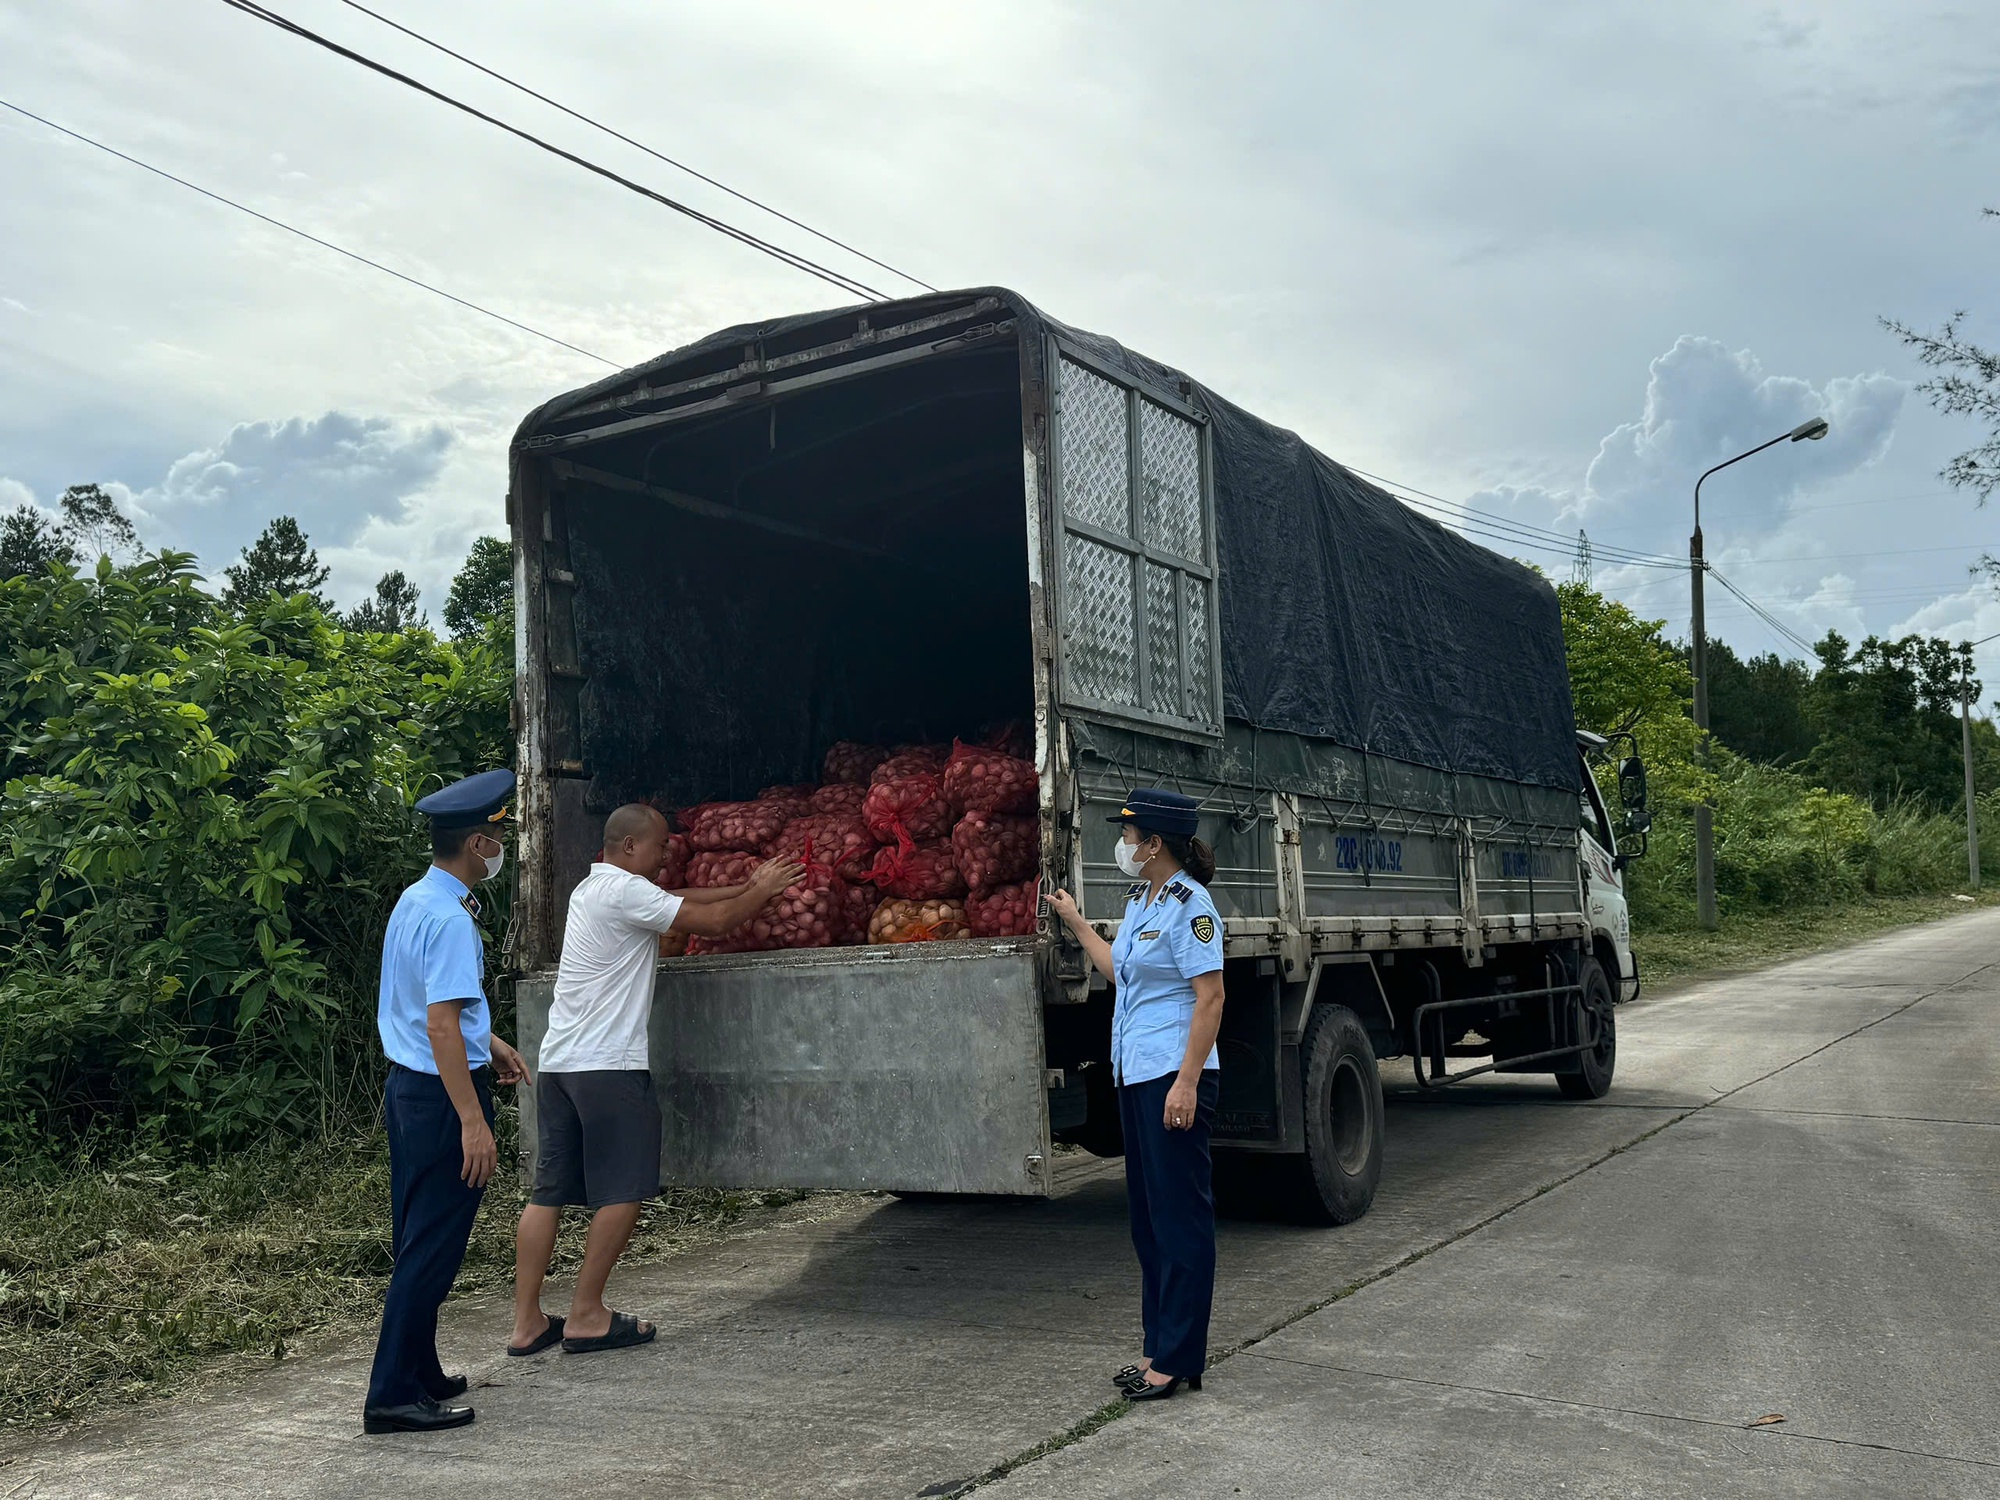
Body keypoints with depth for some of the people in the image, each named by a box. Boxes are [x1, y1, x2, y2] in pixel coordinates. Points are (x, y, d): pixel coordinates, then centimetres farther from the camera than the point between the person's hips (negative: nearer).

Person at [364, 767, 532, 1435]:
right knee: (433, 1247, -3)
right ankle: (394, 1395, 3)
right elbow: (440, 1024, -26)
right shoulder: (449, 919, -20)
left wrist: (488, 1042, 30)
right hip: (442, 1091, -10)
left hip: (407, 1085, 10)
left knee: (417, 1237, 18)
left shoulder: (412, 901, 11)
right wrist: (474, 1123, -26)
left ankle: (420, 1375, 30)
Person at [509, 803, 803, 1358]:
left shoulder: (592, 887, 19)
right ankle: (585, 1316, 2)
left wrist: (745, 888, 23)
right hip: (608, 1064, -9)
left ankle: (527, 1322, 9)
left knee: (548, 1192, 8)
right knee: (623, 1192, -1)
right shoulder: (625, 890, -10)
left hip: (558, 1061, 9)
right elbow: (714, 921, -10)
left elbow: (677, 899, 25)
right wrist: (763, 892, 6)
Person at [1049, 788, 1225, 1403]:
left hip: (1175, 1075, -10)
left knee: (1180, 1214, -1)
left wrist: (1187, 1082, -22)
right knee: (1147, 1213, 14)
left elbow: (1210, 997, -18)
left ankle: (1179, 1359, 7)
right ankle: (1158, 1346, 24)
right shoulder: (1138, 901, 13)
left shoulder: (1188, 904, -14)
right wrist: (1074, 921, 31)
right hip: (1135, 1074, 10)